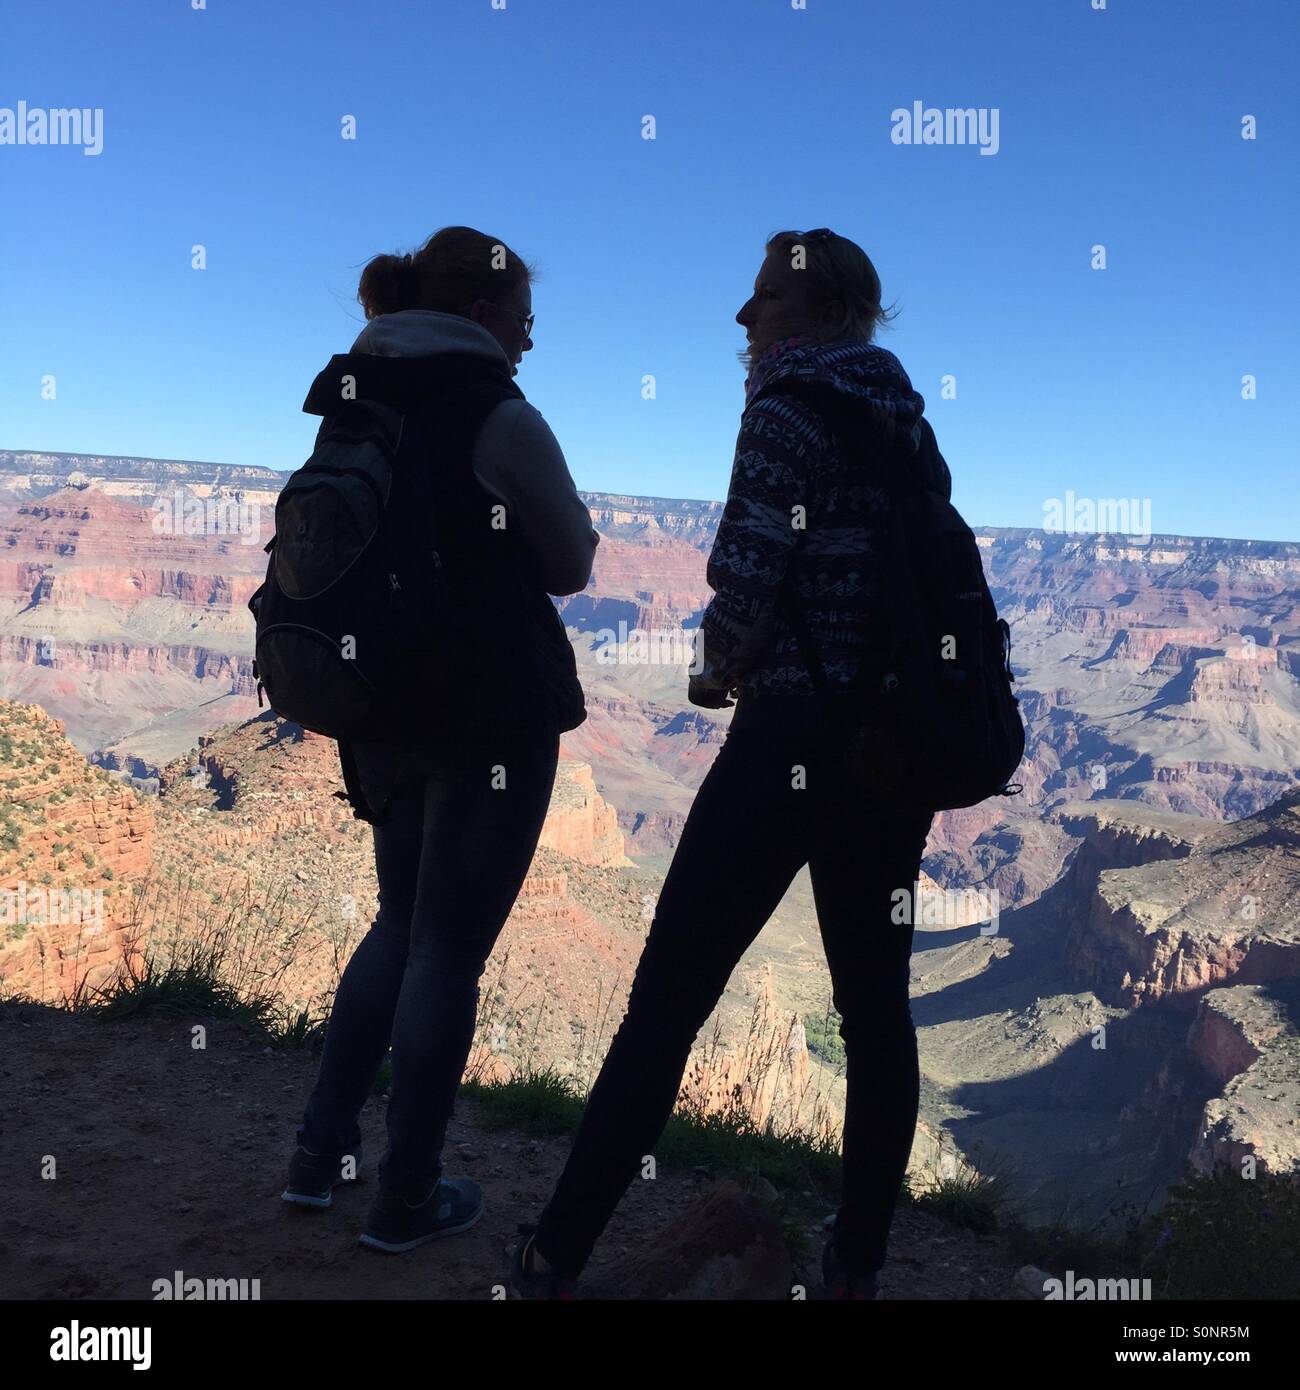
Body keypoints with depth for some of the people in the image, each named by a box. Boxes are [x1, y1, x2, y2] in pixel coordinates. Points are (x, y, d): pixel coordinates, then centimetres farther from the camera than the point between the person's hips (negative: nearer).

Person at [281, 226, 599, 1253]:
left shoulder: (350, 407, 9)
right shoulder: (501, 417, -13)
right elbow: (572, 564, -4)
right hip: (494, 714, -7)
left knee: (403, 922, 22)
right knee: (450, 946, 4)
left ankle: (321, 1151, 24)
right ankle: (407, 1199, 15)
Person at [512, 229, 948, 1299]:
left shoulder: (790, 410, -7)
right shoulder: (906, 418, 13)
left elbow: (749, 579, -16)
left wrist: (718, 673, 4)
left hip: (795, 736, -7)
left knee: (668, 997, 0)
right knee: (874, 1002, 14)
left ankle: (558, 1257, 10)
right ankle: (859, 1261, 25)